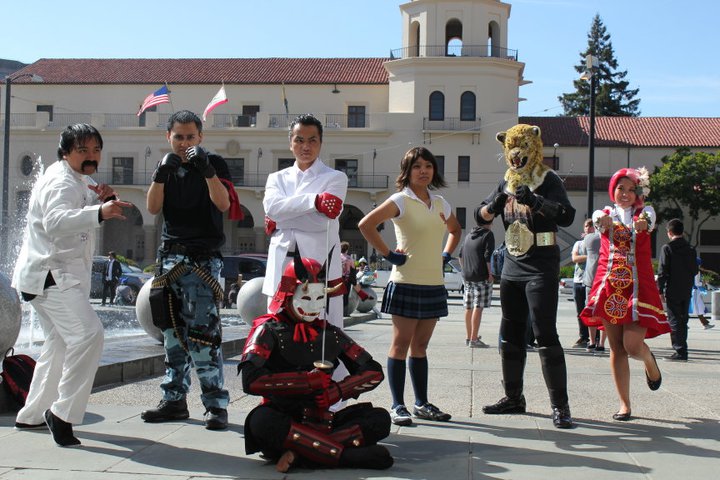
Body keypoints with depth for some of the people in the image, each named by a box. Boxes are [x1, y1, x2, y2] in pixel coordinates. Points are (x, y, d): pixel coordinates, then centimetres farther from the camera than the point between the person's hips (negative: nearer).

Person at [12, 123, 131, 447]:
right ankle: (62, 413, -20)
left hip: (59, 274, 11)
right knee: (87, 335, -24)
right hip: (51, 274, -11)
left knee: (59, 344, 19)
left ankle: (31, 416, 29)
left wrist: (105, 199, -2)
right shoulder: (61, 183, -17)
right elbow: (55, 221, -36)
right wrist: (99, 212, -53)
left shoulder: (78, 180, 16)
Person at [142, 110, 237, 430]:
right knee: (173, 332, 8)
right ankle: (174, 400, 15)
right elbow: (153, 208, 1)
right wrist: (161, 173, -14)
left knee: (202, 332, -12)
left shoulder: (213, 163, 1)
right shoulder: (166, 167, 13)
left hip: (203, 258, -5)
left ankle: (216, 404, -8)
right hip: (170, 256, 5)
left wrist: (206, 169, -25)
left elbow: (224, 203, -14)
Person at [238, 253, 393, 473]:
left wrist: (339, 390, -6)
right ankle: (345, 455, -34)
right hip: (282, 421, -5)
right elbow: (251, 380, -17)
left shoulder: (330, 334, 15)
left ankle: (301, 453, -28)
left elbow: (374, 372, 14)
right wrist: (310, 380, -13)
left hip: (321, 422, 5)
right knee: (261, 420, -38)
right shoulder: (269, 330, 0)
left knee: (380, 418, -15)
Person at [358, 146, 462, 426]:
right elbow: (366, 225, -17)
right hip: (407, 283, -6)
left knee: (420, 345, 12)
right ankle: (398, 406, 2)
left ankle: (422, 404, 18)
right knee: (401, 344, -2)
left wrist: (446, 254, 15)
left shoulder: (440, 203, 12)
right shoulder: (401, 200, -7)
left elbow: (455, 230, 31)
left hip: (433, 284, 6)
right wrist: (388, 254, -14)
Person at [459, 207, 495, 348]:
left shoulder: (469, 235, 16)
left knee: (469, 307, 13)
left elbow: (461, 255, 19)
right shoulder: (488, 234, -6)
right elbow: (487, 256, -14)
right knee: (478, 307, -8)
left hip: (467, 276, 7)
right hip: (481, 277, -7)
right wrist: (490, 274, -10)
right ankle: (474, 339, -11)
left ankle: (468, 337, 23)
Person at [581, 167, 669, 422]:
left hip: (638, 285, -1)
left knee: (632, 345, -12)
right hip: (610, 285, 1)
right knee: (616, 348, 1)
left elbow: (647, 221, -15)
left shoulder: (645, 212, 9)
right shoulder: (605, 213, 11)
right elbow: (599, 221, -13)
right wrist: (604, 220, -39)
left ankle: (649, 361, 25)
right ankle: (625, 405, 9)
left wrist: (641, 224, -41)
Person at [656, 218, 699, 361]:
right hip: (687, 291, 5)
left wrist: (660, 290, -6)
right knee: (683, 320, 14)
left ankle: (680, 351, -5)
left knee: (674, 321, -1)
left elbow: (662, 271, -11)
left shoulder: (667, 248, -10)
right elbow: (695, 270, 9)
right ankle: (682, 351, 20)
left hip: (672, 291, -5)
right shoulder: (691, 249, 5)